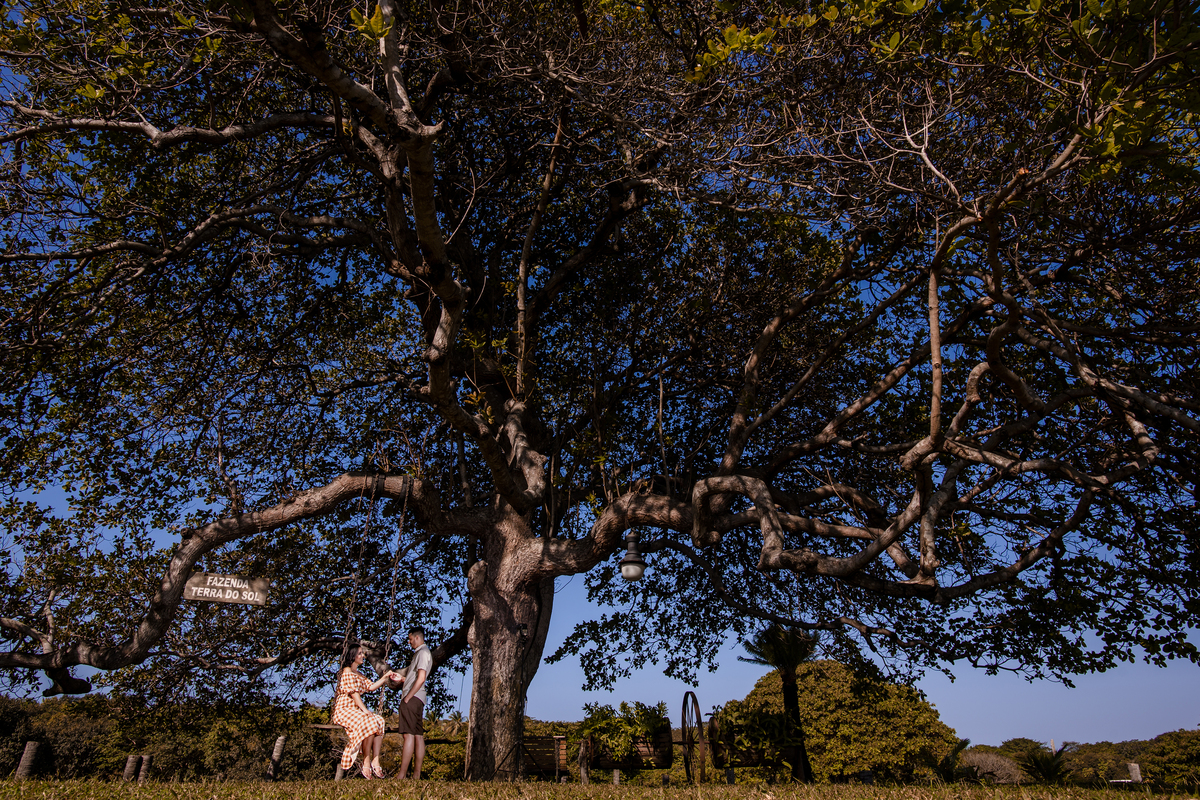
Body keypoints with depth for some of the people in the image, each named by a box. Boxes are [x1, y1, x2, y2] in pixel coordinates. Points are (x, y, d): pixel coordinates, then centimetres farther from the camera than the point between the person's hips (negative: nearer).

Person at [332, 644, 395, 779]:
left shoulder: (359, 675, 22)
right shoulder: (347, 672, -7)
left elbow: (371, 687, 15)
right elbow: (354, 693, -15)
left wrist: (385, 677, 8)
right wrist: (365, 710, -20)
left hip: (357, 710, 8)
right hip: (344, 709, -8)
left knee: (379, 721, -18)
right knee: (370, 722, -30)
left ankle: (375, 761, -24)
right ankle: (366, 762, -23)